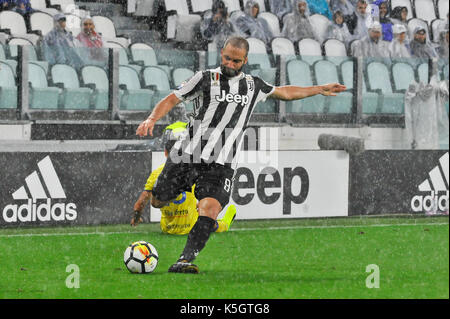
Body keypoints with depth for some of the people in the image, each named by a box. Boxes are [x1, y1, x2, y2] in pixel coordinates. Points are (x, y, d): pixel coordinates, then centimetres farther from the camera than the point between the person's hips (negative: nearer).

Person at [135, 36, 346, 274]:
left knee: (210, 208, -24)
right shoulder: (206, 78, 3)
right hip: (188, 154, 0)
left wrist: (319, 89, 35)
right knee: (157, 201, 6)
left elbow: (284, 93, 32)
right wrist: (152, 119, -16)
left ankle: (185, 259, -29)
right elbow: (171, 100, 2)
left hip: (221, 164, 1)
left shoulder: (253, 85, 14)